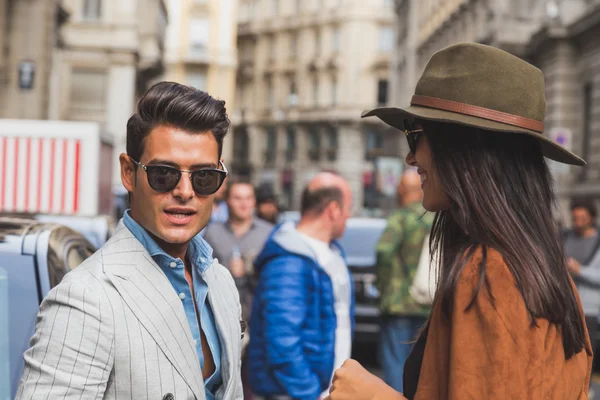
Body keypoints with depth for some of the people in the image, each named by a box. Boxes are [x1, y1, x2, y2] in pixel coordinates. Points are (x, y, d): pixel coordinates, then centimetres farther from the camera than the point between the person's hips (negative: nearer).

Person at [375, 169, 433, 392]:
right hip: (428, 305, 6)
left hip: (399, 302, -6)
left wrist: (382, 283, -10)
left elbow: (384, 250, -24)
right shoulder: (436, 220, 8)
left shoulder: (401, 218, -10)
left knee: (394, 362, 1)